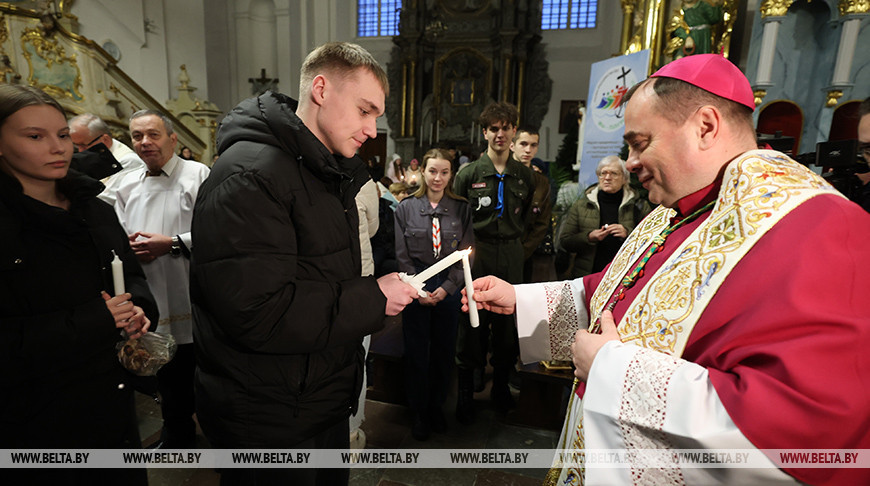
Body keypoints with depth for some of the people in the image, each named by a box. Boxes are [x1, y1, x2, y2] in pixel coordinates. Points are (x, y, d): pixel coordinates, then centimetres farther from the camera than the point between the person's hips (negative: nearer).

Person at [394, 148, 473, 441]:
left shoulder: (461, 209, 3)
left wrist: (447, 287, -10)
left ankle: (436, 406, 32)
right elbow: (402, 255, 0)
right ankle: (419, 411, 26)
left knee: (444, 351, 11)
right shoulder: (406, 208, 1)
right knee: (416, 351, 6)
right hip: (416, 289, -1)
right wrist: (419, 290, -8)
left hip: (449, 290, 1)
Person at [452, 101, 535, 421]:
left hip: (511, 255, 3)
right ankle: (466, 391, 18)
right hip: (478, 254, -2)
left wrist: (515, 240, 9)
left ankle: (501, 384, 28)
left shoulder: (525, 176, 8)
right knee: (472, 322, 2)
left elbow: (529, 218, 16)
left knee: (508, 320, 9)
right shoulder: (469, 174, 1)